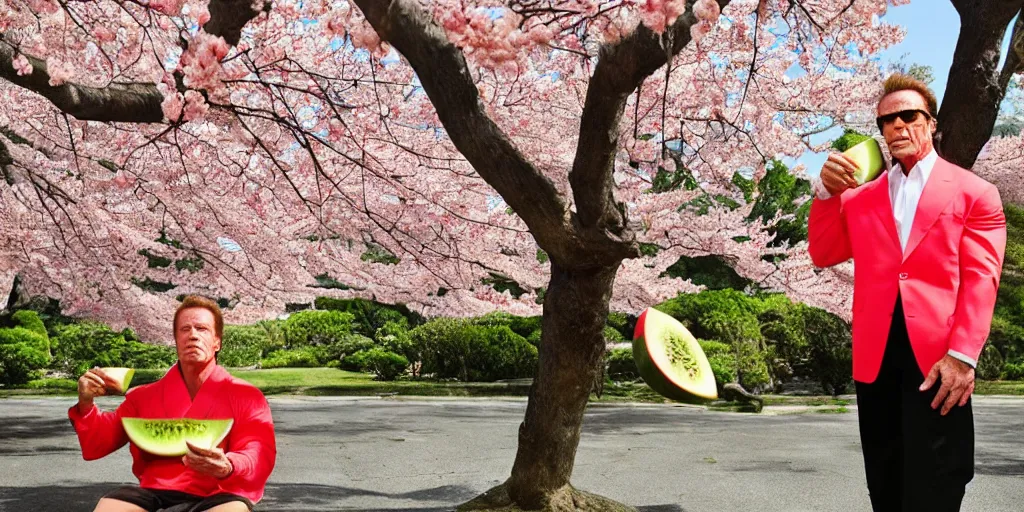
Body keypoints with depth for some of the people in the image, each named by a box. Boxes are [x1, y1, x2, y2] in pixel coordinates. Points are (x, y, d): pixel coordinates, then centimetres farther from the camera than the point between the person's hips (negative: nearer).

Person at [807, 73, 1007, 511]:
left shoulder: (974, 193, 5)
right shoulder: (861, 196, 16)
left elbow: (980, 280, -3)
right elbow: (823, 254, 8)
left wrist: (962, 355, -15)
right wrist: (826, 192, -6)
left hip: (938, 359, -3)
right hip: (876, 358, 4)